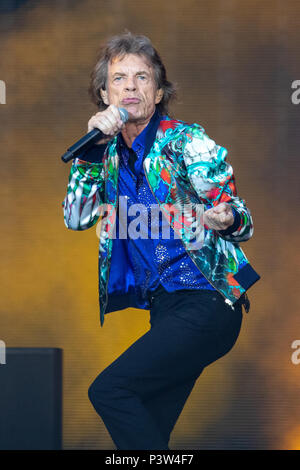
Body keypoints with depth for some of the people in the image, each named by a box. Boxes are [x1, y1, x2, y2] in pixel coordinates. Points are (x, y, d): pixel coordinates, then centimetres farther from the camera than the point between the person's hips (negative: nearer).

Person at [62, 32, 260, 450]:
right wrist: (93, 146, -6)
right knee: (148, 428, 3)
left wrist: (225, 219, -29)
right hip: (163, 306, 6)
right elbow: (76, 218, 3)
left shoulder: (186, 142, -5)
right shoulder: (112, 154, 12)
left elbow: (241, 220, -3)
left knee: (108, 390, -18)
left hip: (205, 304, -6)